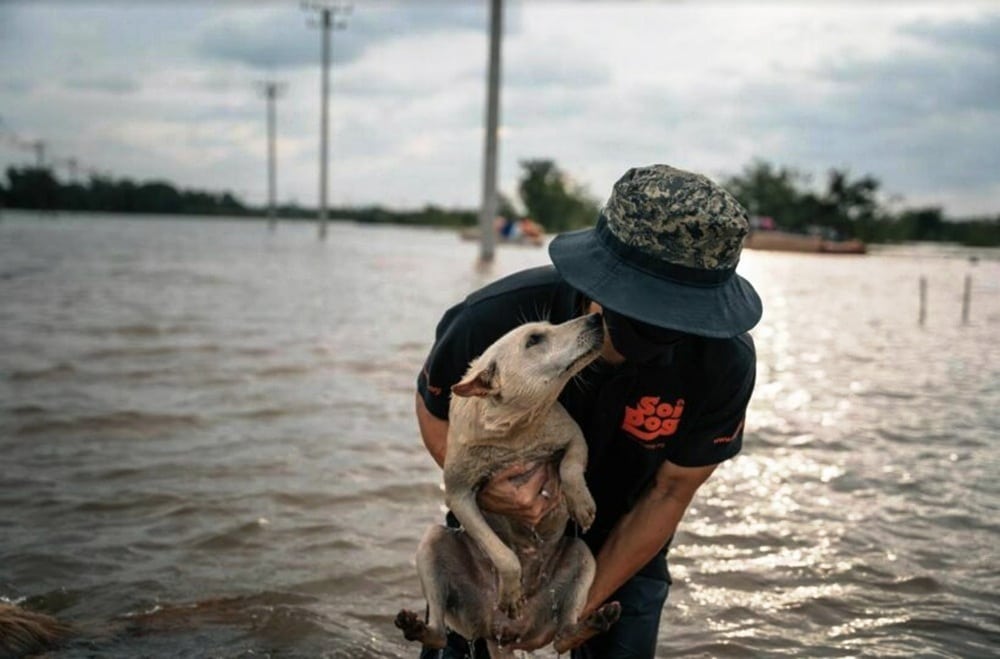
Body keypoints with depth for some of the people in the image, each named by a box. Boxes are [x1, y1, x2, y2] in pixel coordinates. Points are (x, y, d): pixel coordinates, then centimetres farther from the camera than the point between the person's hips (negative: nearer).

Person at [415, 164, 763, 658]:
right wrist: (481, 485, -33)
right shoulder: (496, 317, -34)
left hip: (625, 545, 1)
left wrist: (584, 602, -15)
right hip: (495, 526, 0)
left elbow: (670, 492, -17)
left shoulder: (724, 362, -30)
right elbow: (435, 407, -12)